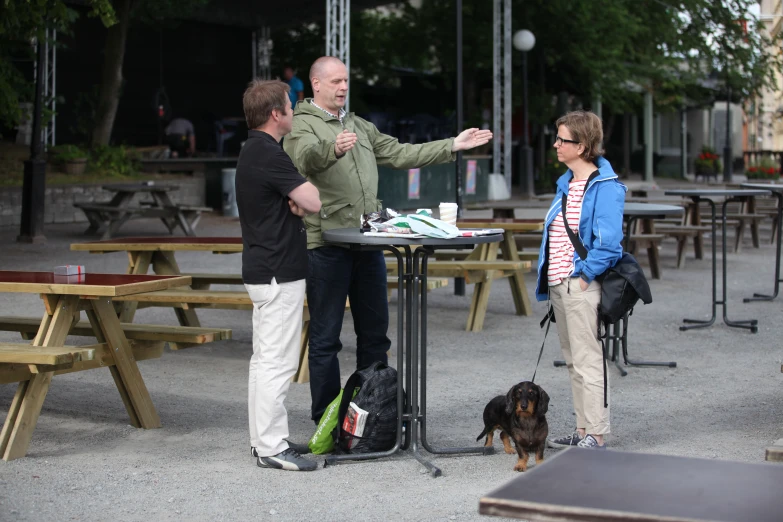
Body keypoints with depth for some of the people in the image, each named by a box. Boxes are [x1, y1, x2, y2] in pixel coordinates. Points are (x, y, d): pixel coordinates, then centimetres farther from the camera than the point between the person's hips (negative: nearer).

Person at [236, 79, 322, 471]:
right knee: (277, 361, -7)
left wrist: (294, 200, -3)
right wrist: (301, 196, 0)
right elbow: (315, 202, -21)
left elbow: (296, 200, 20)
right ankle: (272, 447, -4)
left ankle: (263, 440, 18)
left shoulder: (253, 151, 14)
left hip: (262, 270, 11)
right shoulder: (269, 155, -18)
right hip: (279, 273, -11)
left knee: (264, 358, 13)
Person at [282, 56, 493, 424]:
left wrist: (452, 146, 15)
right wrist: (334, 149, -49)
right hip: (326, 244, -7)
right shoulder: (302, 124, -5)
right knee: (326, 337, -1)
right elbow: (306, 158, -27)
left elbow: (400, 155, 21)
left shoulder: (360, 126, 21)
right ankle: (325, 419, 6)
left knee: (375, 331, 12)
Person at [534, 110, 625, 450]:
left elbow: (608, 240, -19)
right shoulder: (566, 183, 14)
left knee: (588, 362, -4)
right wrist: (549, 278, 13)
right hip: (558, 284, 10)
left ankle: (596, 436, 3)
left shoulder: (605, 187, -14)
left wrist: (585, 274, -17)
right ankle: (583, 431, 24)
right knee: (573, 362, 15)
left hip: (581, 285, -10)